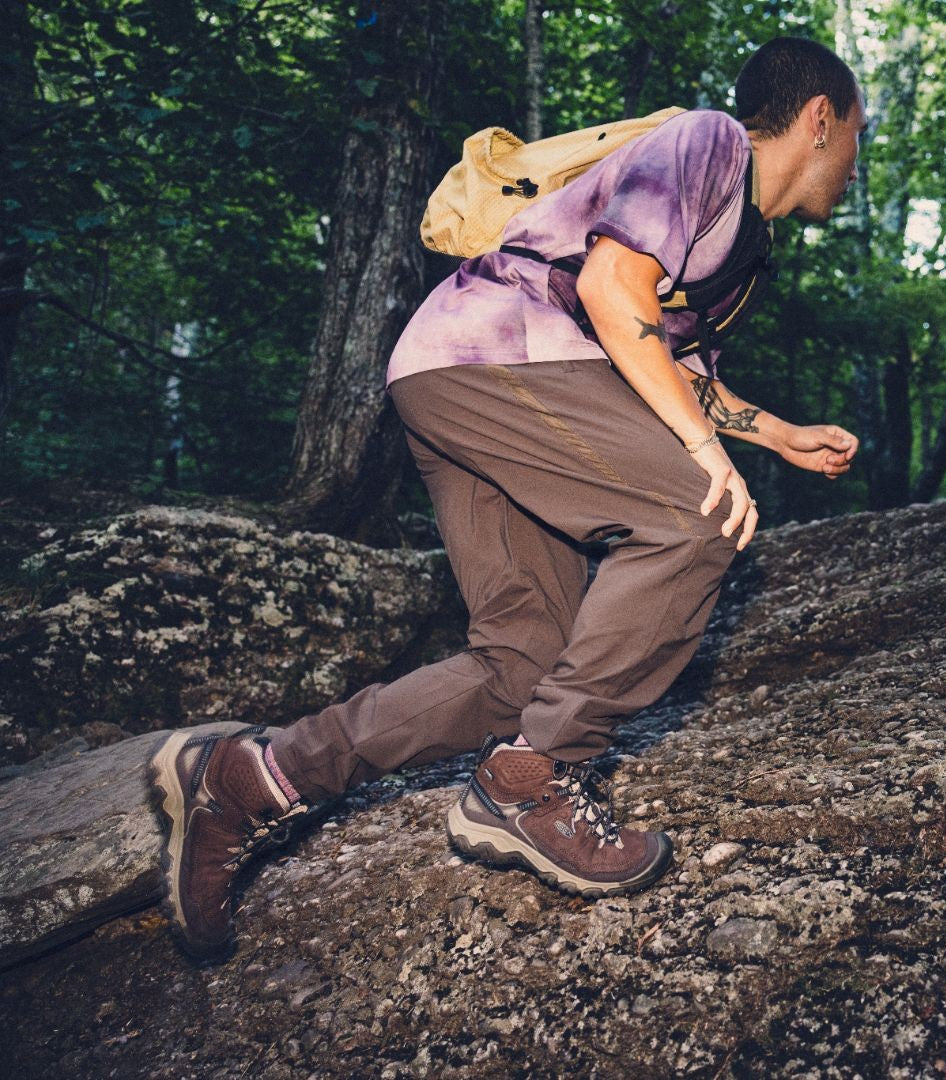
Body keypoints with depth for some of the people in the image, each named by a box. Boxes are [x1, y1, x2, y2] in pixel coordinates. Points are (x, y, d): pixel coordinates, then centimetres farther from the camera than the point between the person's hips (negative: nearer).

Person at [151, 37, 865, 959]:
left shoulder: (738, 228, 29)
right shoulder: (712, 139, -1)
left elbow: (671, 362, 36)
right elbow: (611, 285, -16)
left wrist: (782, 435, 36)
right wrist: (702, 444, -16)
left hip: (479, 393, 10)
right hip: (478, 355, -10)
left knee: (526, 666, -1)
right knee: (694, 515, -21)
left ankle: (248, 779, 1)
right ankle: (532, 782, -14)